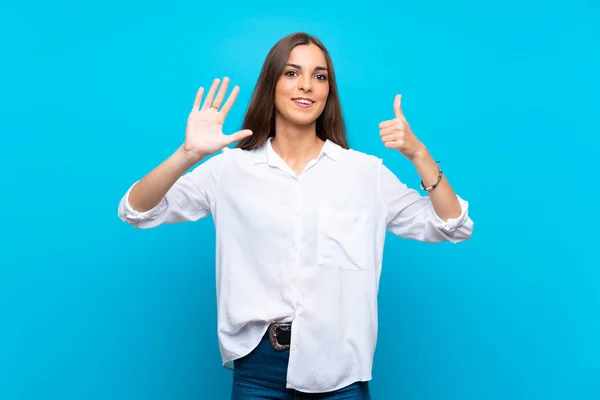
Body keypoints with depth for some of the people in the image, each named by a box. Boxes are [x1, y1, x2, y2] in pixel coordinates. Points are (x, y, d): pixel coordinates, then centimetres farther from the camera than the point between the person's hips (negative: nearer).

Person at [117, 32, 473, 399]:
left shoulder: (366, 172, 0)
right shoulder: (231, 168, -1)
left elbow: (454, 228, 0)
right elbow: (137, 212, -5)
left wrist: (418, 154, -14)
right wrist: (188, 154, -22)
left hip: (339, 368, 1)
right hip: (258, 364, 0)